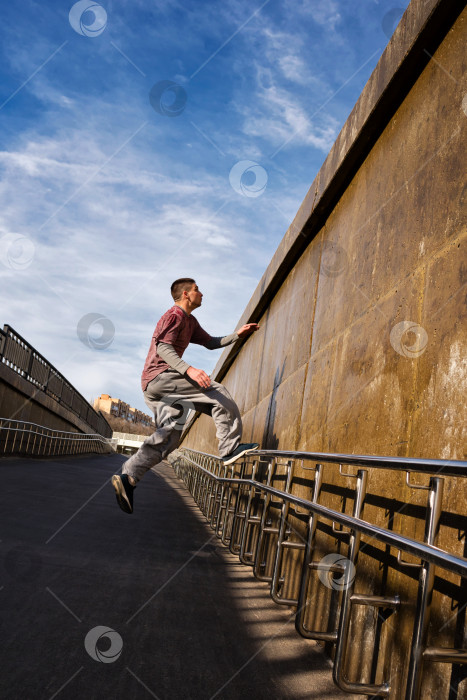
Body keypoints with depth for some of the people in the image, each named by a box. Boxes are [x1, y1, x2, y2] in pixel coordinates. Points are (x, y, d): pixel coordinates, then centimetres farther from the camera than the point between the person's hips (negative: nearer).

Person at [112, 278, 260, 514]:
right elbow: (162, 346, -18)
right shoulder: (174, 315, -5)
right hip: (160, 376, -10)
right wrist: (189, 369, -31)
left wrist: (237, 334, 20)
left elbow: (210, 343, 32)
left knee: (168, 436, 3)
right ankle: (230, 448, -16)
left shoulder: (190, 322, 26)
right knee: (216, 391, -14)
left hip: (154, 387, 10)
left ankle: (127, 477, -3)